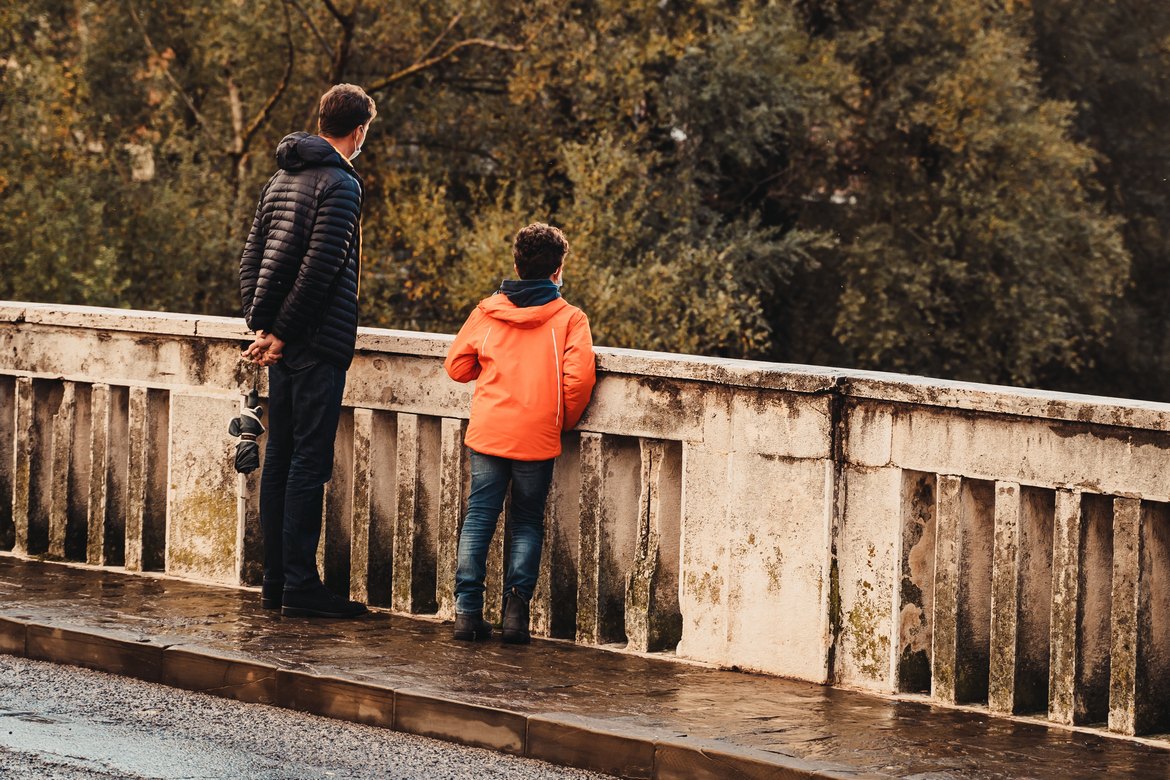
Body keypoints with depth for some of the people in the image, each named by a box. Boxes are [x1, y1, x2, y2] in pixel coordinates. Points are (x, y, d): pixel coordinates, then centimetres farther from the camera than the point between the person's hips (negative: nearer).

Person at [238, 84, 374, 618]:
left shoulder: (280, 181, 15)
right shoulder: (340, 184, -12)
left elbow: (250, 260, 13)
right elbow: (319, 267, -19)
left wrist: (260, 326, 7)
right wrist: (280, 332, -12)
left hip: (283, 345, 8)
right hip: (319, 343, -8)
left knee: (279, 460, 10)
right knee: (309, 464, -6)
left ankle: (275, 581, 13)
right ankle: (300, 585, -6)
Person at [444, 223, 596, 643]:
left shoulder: (487, 312, 4)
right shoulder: (569, 318, -3)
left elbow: (456, 366, 9)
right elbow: (578, 379, -12)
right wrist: (564, 422, 6)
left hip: (487, 433, 2)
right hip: (537, 439, -2)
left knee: (479, 518, 7)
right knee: (528, 523, 10)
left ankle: (467, 609, 2)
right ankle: (516, 603, -3)